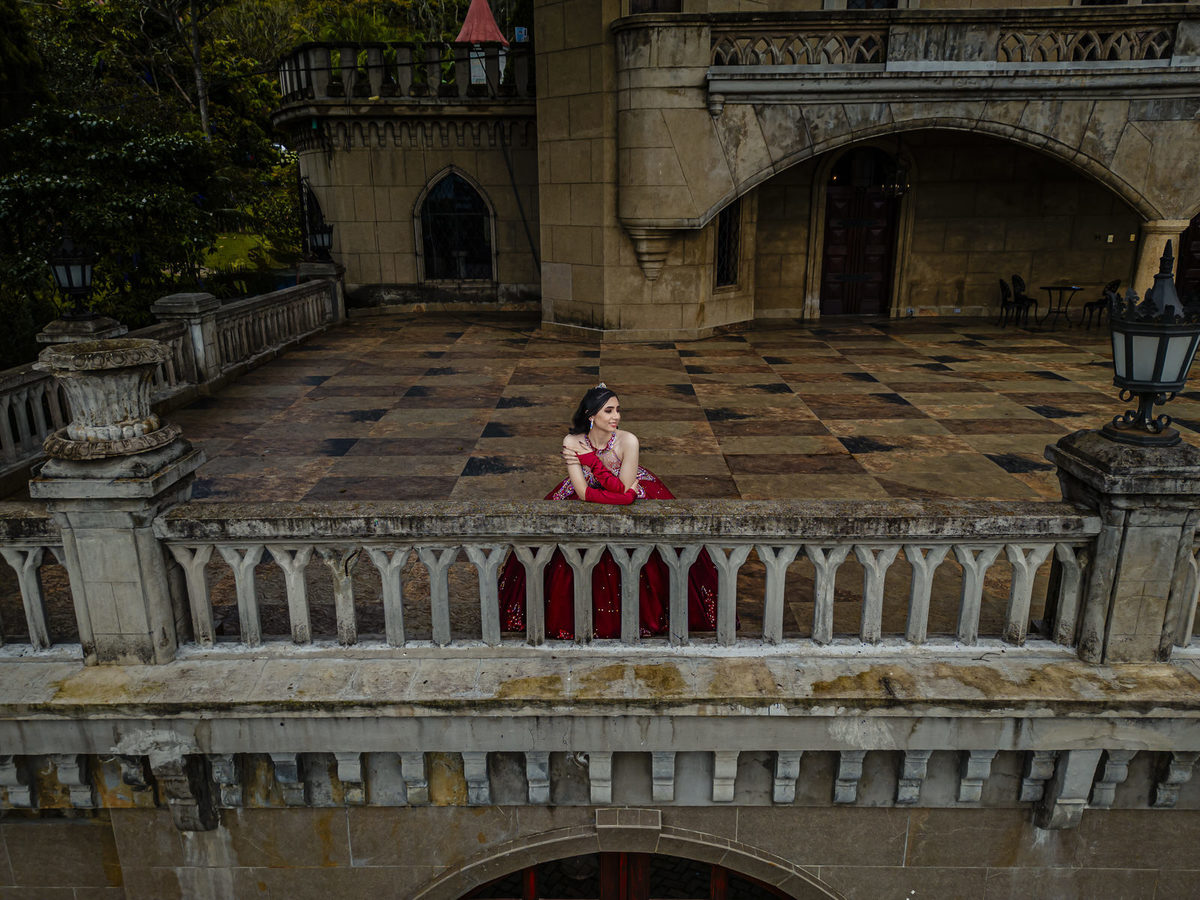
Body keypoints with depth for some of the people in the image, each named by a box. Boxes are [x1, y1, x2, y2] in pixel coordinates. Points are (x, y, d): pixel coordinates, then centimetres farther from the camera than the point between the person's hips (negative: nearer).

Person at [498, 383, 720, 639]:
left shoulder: (627, 441, -21)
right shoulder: (572, 442, -18)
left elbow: (624, 490, -23)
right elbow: (583, 493, -19)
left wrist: (590, 459, -25)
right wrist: (625, 496, -26)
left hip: (632, 501, -1)